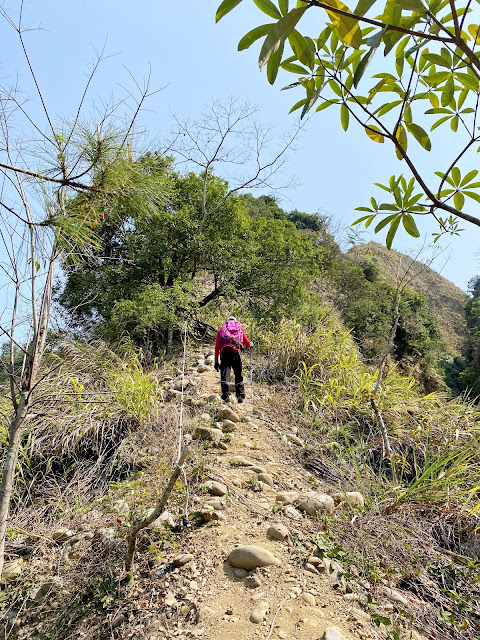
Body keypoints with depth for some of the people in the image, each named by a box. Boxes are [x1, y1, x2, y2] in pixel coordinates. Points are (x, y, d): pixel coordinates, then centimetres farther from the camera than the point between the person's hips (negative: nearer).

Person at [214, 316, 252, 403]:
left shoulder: (222, 329, 25)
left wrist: (216, 361, 16)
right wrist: (251, 344, 49)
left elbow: (216, 347, 15)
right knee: (239, 375, 9)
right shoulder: (240, 328, 25)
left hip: (224, 352, 0)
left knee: (224, 373, -3)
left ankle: (226, 396, -14)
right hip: (235, 352, 0)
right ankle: (241, 396, 3)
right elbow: (248, 344, 25)